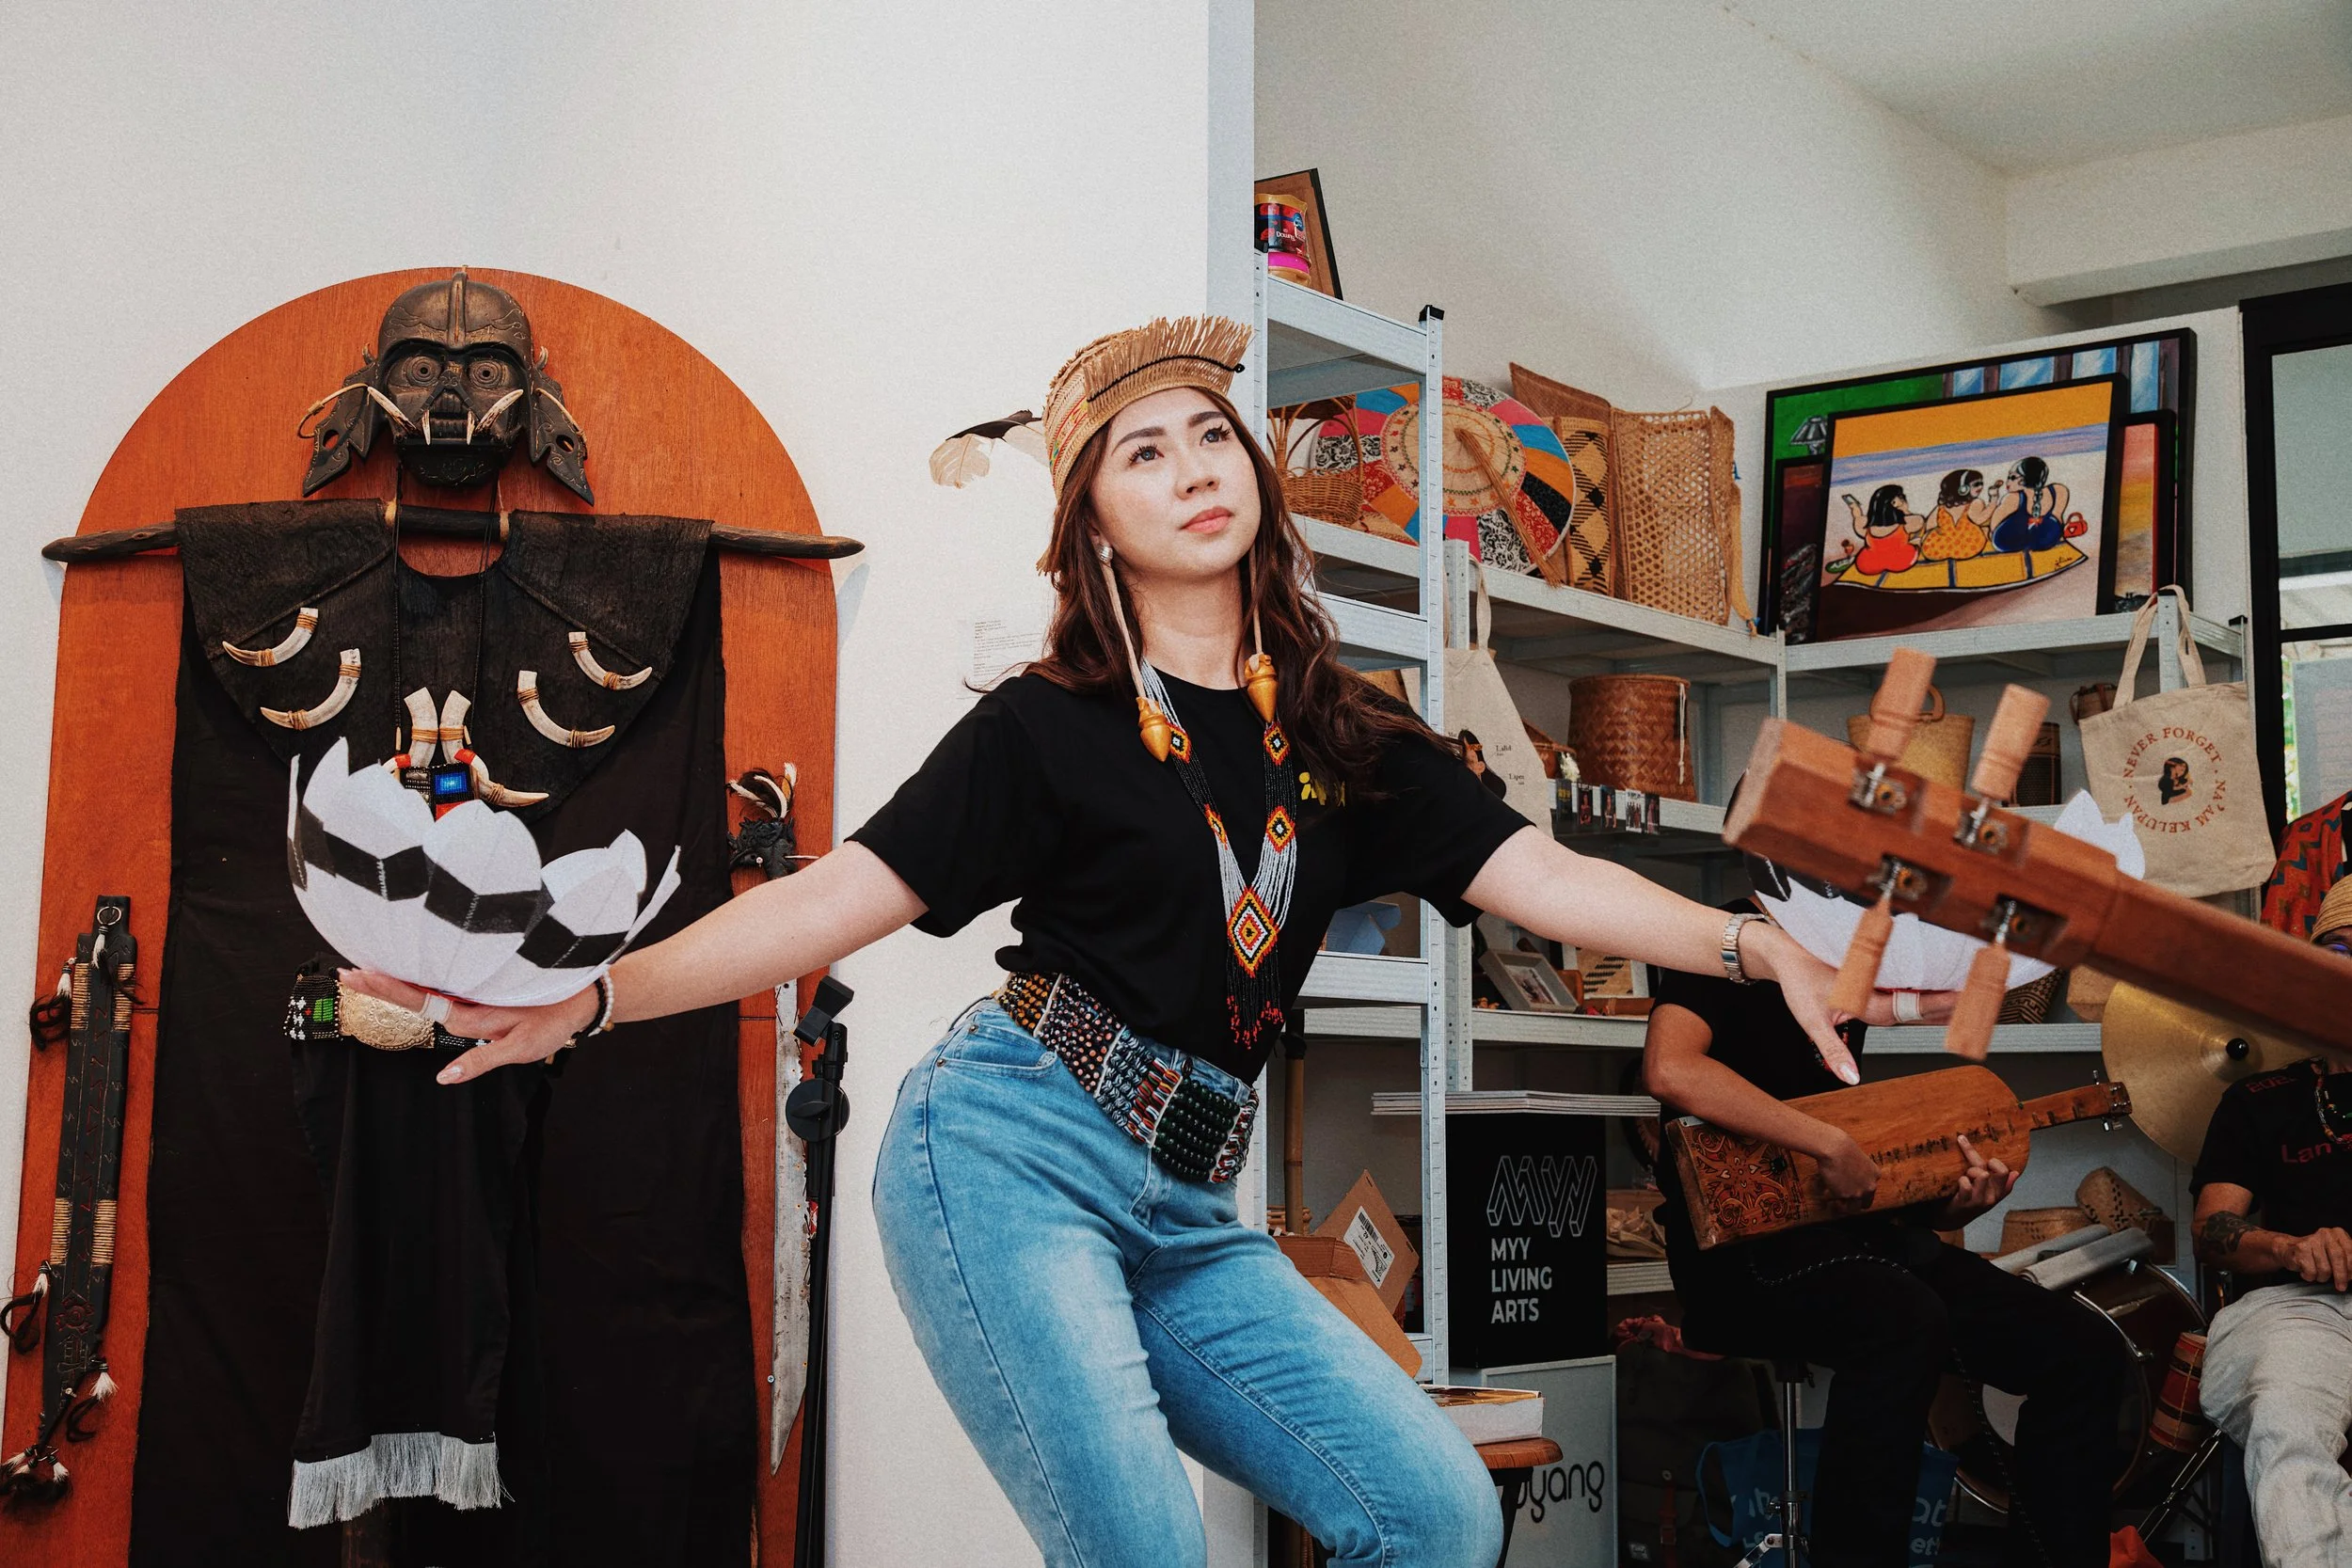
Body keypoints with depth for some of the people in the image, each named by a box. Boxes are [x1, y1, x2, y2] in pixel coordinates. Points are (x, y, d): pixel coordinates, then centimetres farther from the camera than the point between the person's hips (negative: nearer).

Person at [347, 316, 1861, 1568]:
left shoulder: (1342, 738, 12)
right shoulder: (1047, 728, 1)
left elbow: (1547, 876, 5)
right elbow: (841, 895, -3)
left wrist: (1757, 945, -9)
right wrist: (590, 1000, -10)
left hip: (1184, 1215, 5)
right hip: (1006, 1159, -5)